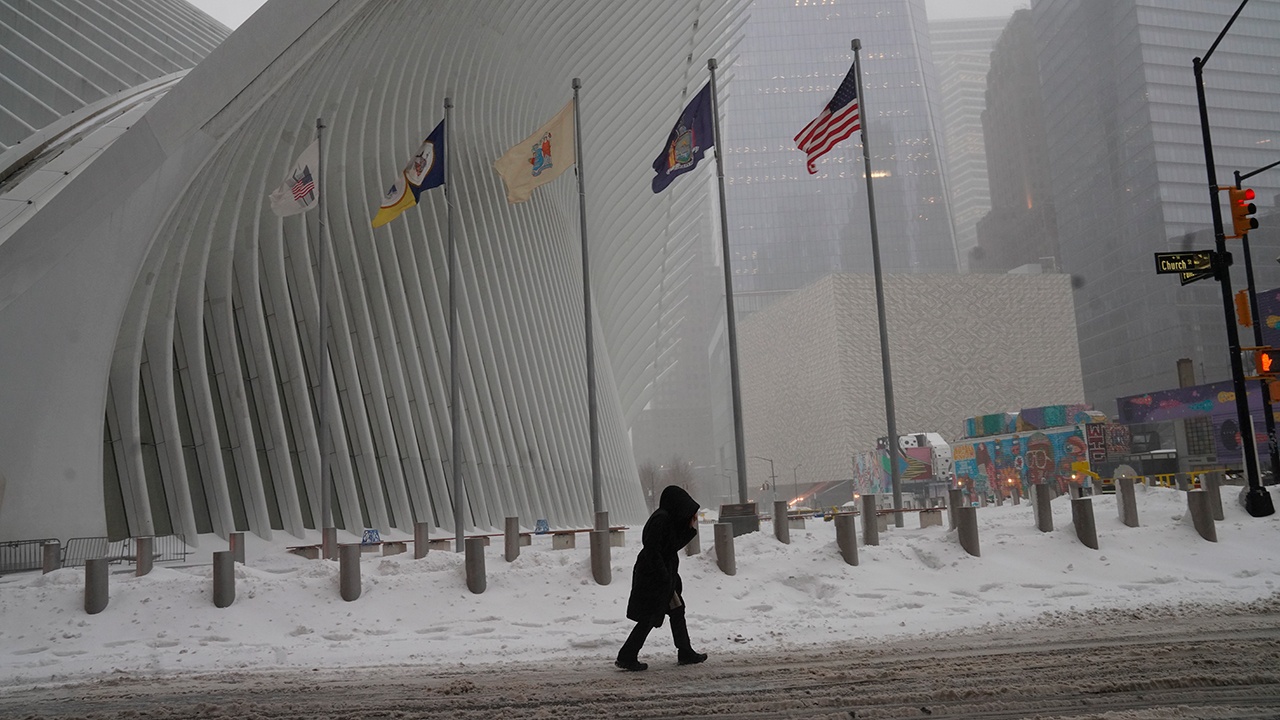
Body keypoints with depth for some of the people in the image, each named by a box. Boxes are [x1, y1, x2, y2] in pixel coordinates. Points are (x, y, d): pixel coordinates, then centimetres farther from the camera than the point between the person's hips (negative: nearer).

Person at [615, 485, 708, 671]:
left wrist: (691, 528, 9)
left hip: (665, 575, 10)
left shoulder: (670, 518, 10)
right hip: (654, 577, -10)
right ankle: (626, 657, 4)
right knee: (648, 618, -3)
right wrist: (664, 577, -23)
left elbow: (676, 544, 17)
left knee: (677, 610, 15)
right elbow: (652, 550, -25)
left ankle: (685, 653, 24)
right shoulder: (661, 519, -20)